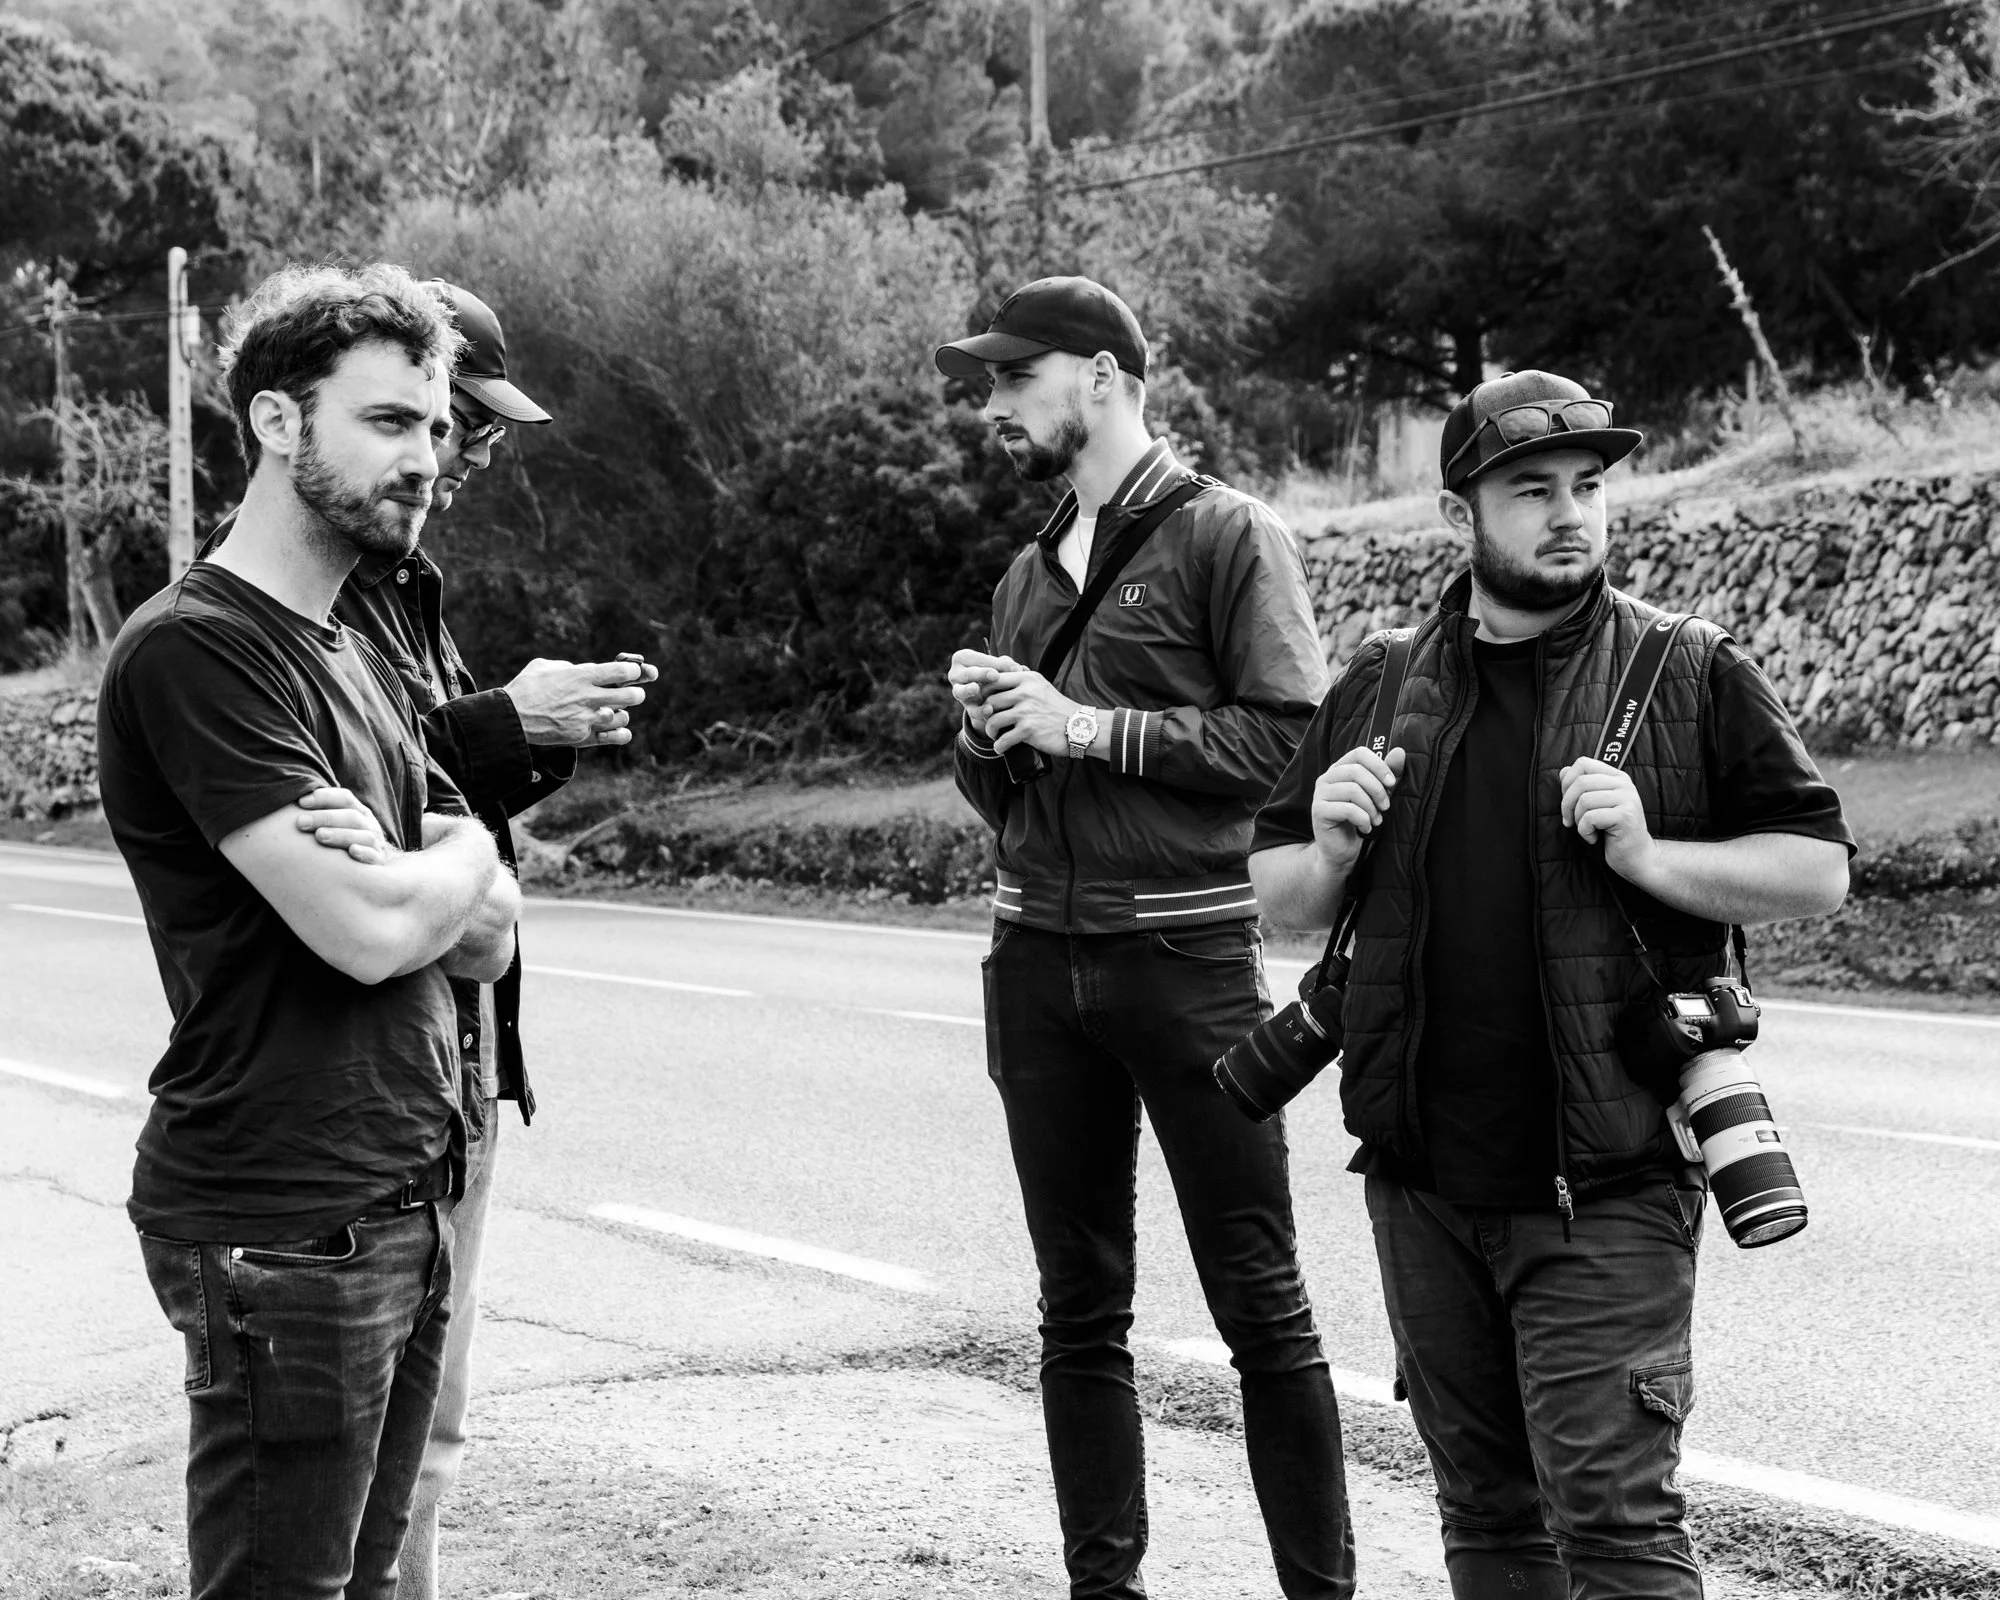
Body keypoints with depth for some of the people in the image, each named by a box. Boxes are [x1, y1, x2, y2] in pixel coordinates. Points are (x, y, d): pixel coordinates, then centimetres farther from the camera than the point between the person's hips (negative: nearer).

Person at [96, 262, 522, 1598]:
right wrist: (458, 858, 0)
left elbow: (489, 938, 10)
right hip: (280, 1224, -8)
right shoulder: (195, 648, -13)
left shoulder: (363, 662, 16)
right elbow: (371, 932, -22)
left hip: (408, 1202, 8)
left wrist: (399, 874, -12)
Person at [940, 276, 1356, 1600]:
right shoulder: (1029, 574, 17)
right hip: (1038, 960, 6)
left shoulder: (1228, 534, -3)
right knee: (1080, 1308, 9)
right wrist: (990, 732, 0)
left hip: (1189, 956, -6)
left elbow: (1289, 735, -14)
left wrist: (1089, 726, -14)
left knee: (1260, 1303, -1)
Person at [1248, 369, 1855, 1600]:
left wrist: (1649, 856, -16)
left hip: (1605, 1184, -4)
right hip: (1423, 1179, 5)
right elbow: (1280, 897, 16)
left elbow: (1821, 868, -2)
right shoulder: (1383, 687, 10)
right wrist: (1331, 854, -6)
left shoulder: (1692, 675, -1)